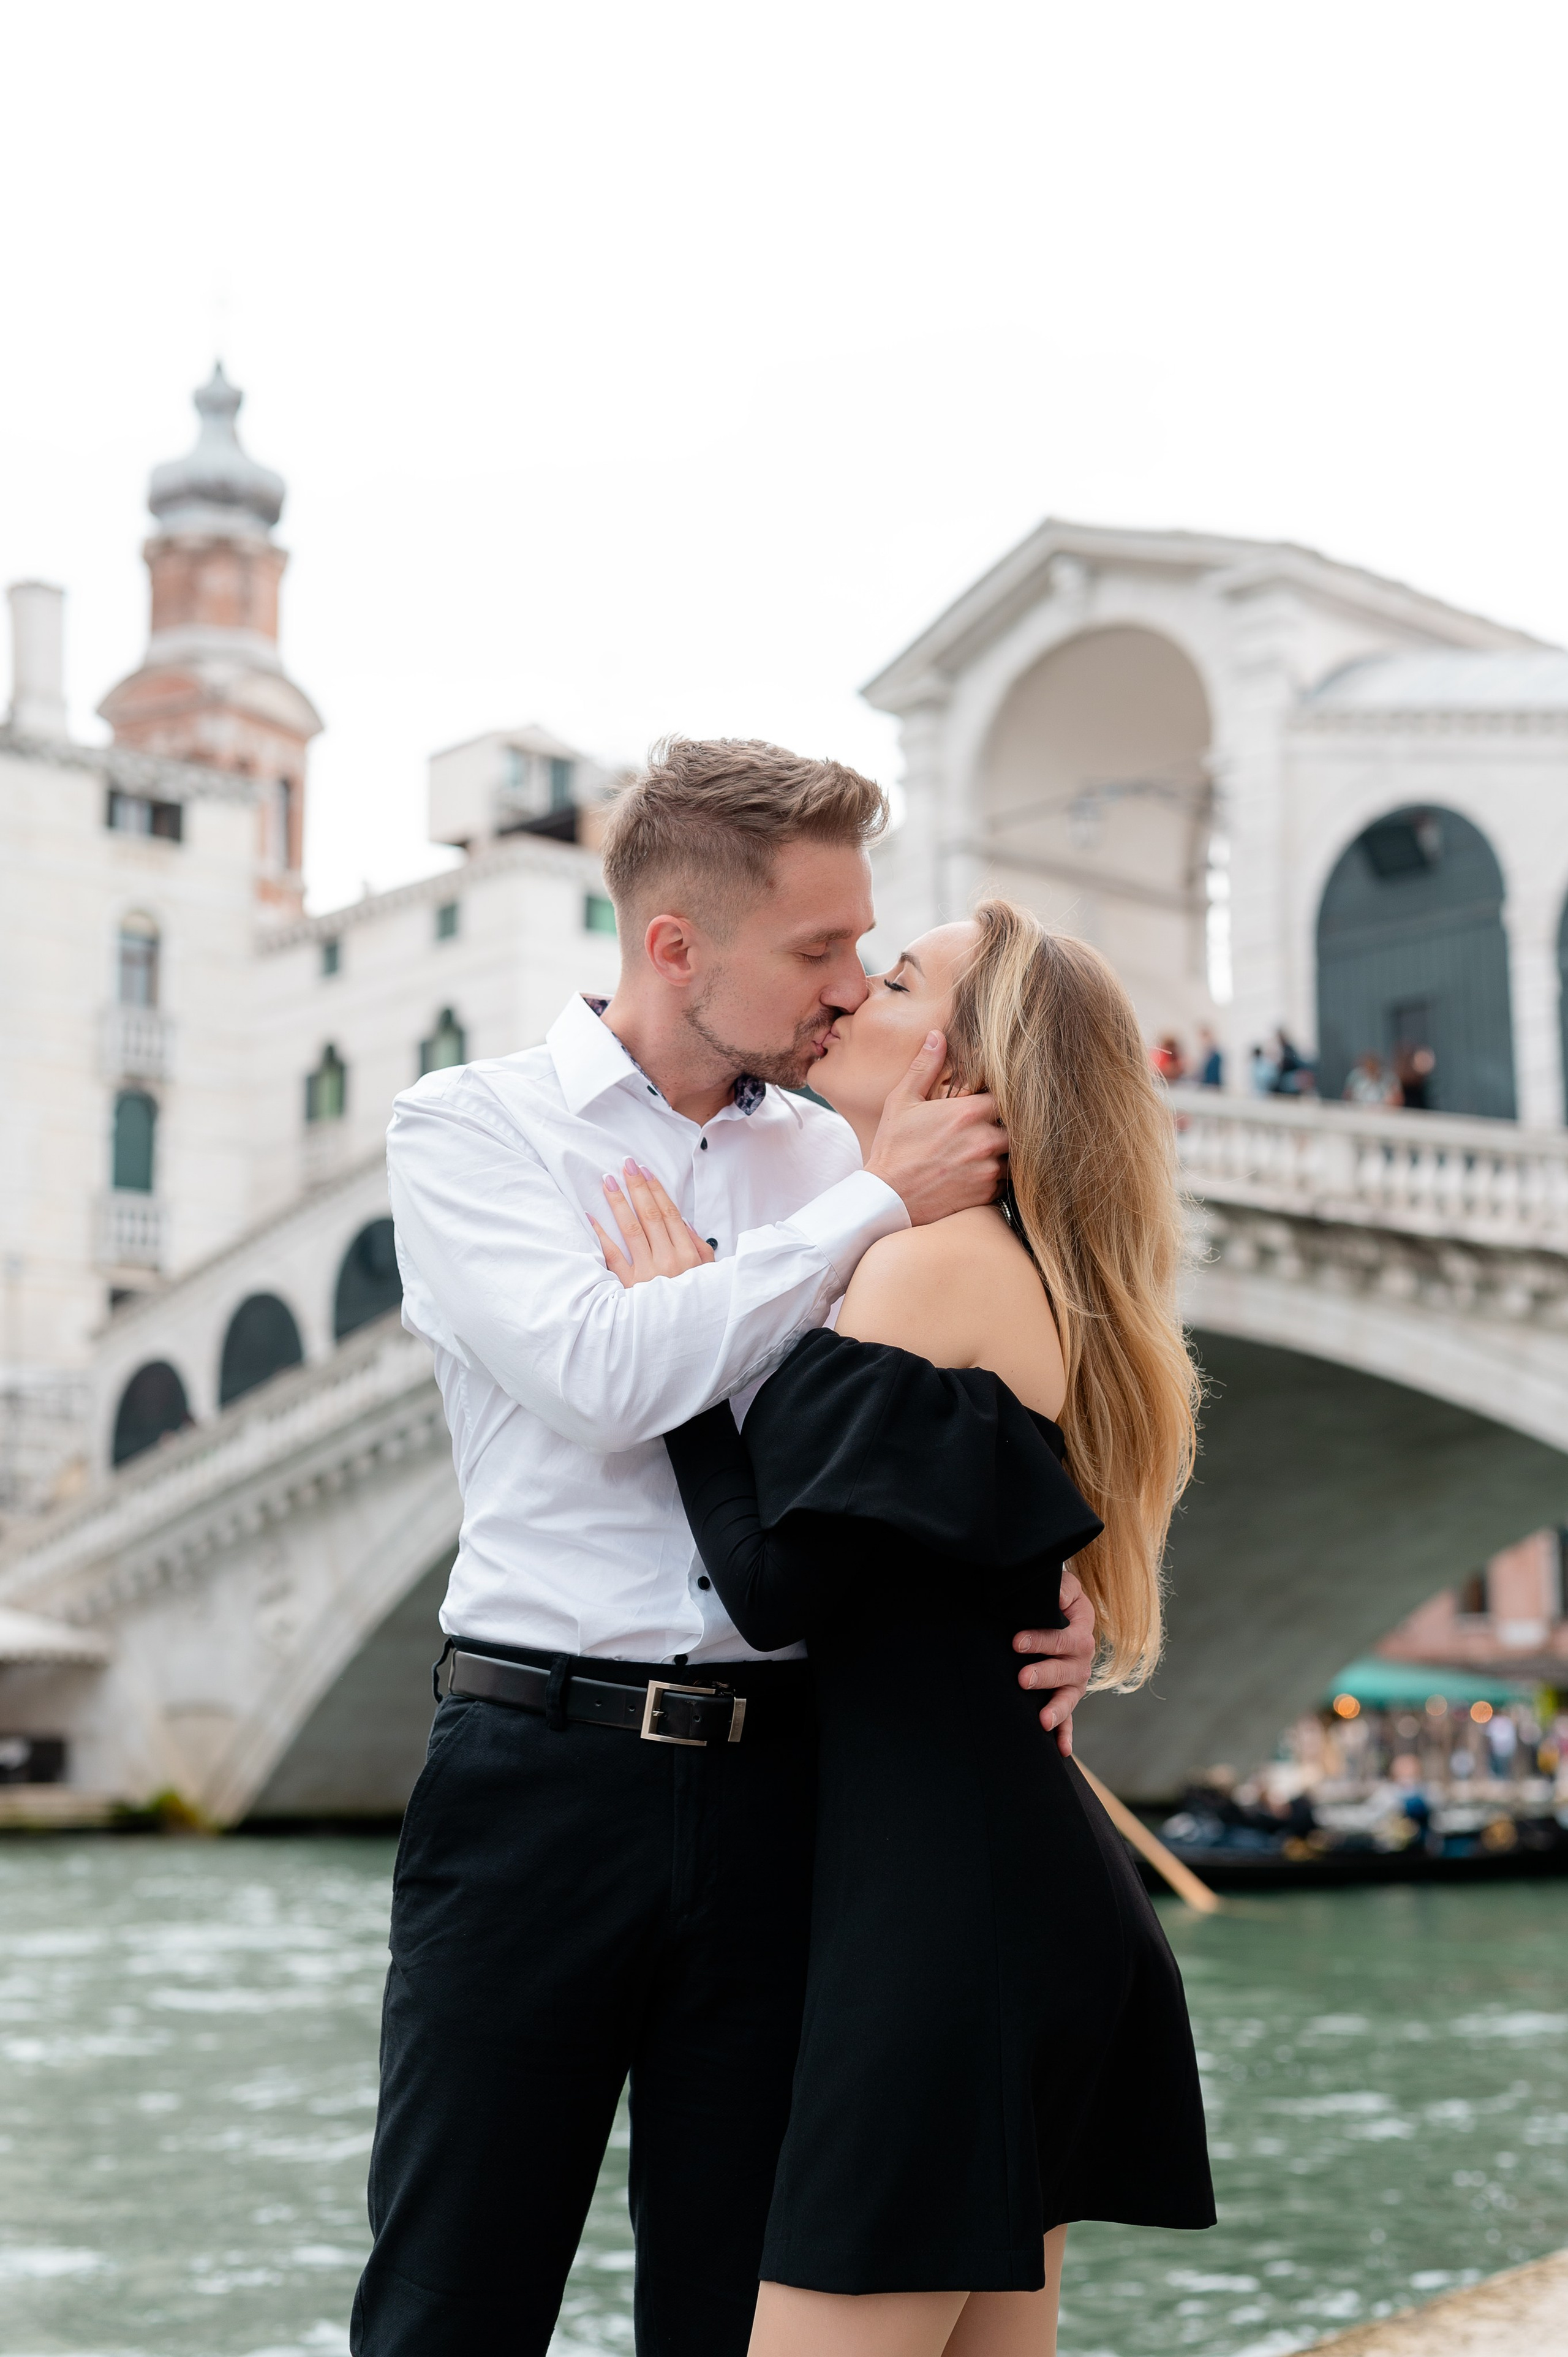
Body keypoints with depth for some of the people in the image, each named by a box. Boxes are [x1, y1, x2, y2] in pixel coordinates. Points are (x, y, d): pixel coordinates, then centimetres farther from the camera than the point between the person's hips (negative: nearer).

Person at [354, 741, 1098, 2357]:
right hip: (541, 1766, -3)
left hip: (780, 1783, 4)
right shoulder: (470, 1128, 0)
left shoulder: (841, 1162, 12)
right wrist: (874, 1207, -11)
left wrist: (1047, 1609, -6)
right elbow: (606, 1375, -17)